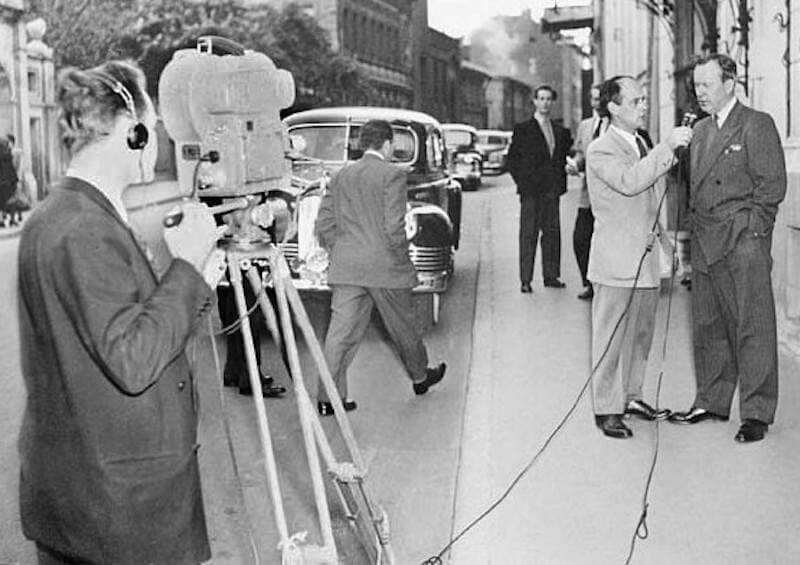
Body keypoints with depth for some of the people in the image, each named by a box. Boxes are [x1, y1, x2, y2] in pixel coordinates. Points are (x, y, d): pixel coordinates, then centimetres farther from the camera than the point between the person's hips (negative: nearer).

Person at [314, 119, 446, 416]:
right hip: (384, 268, -4)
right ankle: (420, 376, 35)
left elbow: (323, 226, 7)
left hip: (345, 269, 4)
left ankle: (329, 397, 2)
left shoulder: (340, 177, 8)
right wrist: (401, 258, -3)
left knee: (341, 332, 3)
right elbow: (394, 227, -17)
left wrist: (340, 254, 16)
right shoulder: (393, 175, -9)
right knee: (402, 326, 15)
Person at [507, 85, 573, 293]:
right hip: (531, 191, -5)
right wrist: (522, 182, -7)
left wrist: (560, 182, 10)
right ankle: (525, 280, -1)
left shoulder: (560, 132, 14)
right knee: (528, 234, -3)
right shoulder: (523, 129, 0)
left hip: (552, 191, 5)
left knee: (552, 232, 6)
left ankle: (551, 276, 15)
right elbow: (512, 159, -1)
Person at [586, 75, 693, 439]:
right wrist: (667, 147, -30)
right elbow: (629, 181, -30)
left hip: (645, 259, 8)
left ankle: (630, 396, 29)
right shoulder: (600, 151, -12)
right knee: (612, 336, -2)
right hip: (616, 260, -8)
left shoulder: (641, 144, 16)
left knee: (641, 333, 15)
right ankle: (606, 409, 7)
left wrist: (664, 233, 19)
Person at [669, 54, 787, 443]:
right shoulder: (700, 130, 17)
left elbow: (773, 184, -9)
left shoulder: (757, 125, -5)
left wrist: (747, 228, -11)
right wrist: (695, 230, 10)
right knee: (708, 327, 13)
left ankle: (757, 413, 5)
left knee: (752, 329, -2)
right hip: (705, 244, 7)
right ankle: (711, 401, 25)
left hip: (744, 244, -7)